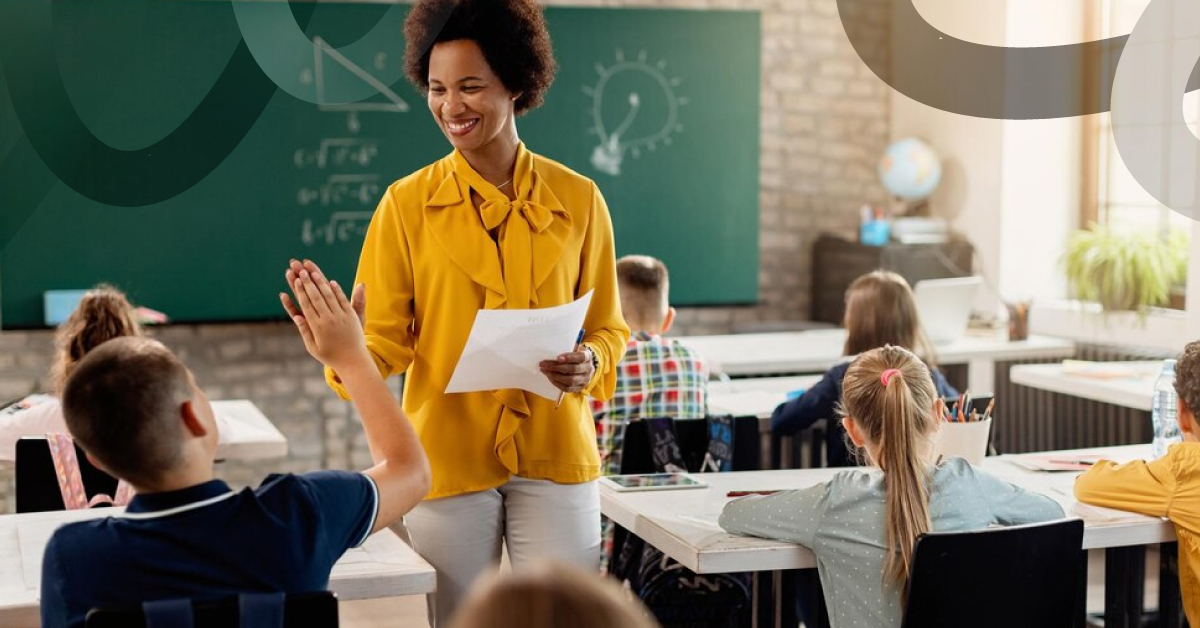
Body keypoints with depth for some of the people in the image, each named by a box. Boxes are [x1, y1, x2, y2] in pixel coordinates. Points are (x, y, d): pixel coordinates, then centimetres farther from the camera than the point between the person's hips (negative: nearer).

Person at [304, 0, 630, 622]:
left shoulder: (577, 199, 2)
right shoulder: (407, 203, -1)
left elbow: (608, 327, 9)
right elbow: (385, 334, -3)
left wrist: (589, 363, -11)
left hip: (556, 455, 1)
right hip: (447, 454, 0)